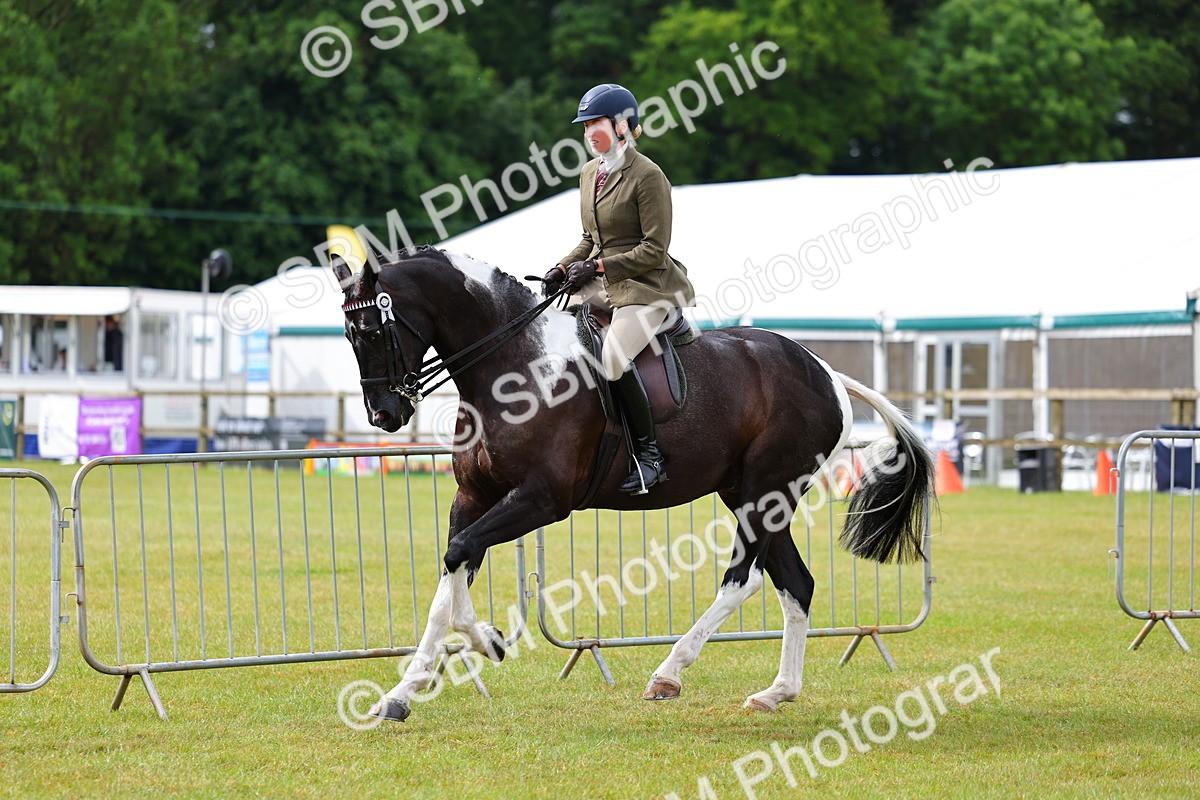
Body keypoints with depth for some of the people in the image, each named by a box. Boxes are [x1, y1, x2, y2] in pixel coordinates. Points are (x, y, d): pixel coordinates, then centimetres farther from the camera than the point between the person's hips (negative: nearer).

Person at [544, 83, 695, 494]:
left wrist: (596, 266, -20)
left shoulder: (648, 176, -12)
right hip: (602, 285, 9)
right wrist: (564, 268, 4)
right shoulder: (589, 173, 13)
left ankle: (650, 454, -21)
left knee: (614, 356, -31)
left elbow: (654, 250, -16)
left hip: (646, 287, -9)